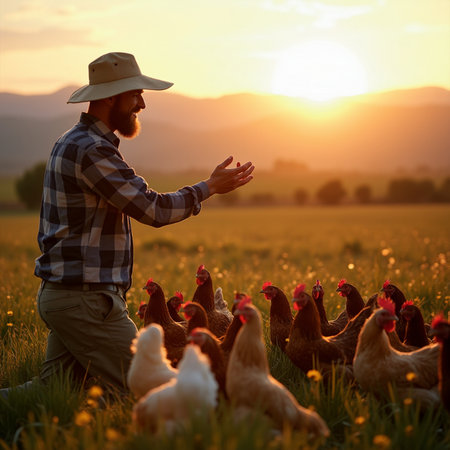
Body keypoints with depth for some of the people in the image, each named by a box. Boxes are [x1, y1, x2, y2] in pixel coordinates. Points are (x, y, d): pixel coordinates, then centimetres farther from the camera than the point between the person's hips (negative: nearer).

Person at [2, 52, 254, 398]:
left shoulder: (69, 143, 16)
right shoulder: (93, 150, -16)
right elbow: (153, 210, -17)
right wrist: (210, 187, -5)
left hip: (56, 293, 10)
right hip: (86, 299, -10)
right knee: (141, 391, -6)